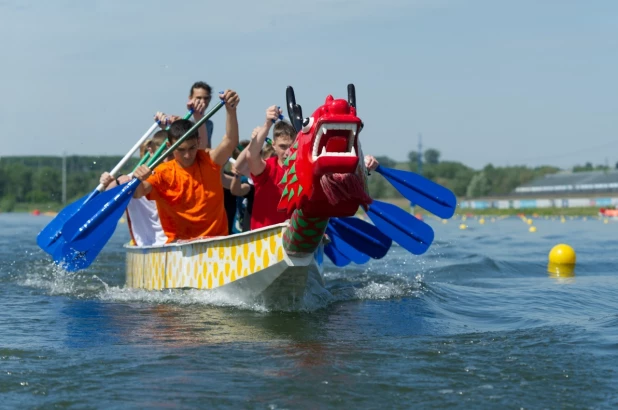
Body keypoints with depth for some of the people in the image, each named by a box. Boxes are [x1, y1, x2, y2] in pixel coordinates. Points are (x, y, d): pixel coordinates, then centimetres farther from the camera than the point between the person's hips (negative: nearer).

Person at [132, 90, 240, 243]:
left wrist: (231, 110, -28)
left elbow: (231, 141, -13)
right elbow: (137, 193, -13)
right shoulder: (163, 172, -1)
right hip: (178, 244, -1)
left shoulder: (209, 161, 2)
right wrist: (137, 179, -36)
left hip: (216, 240, 1)